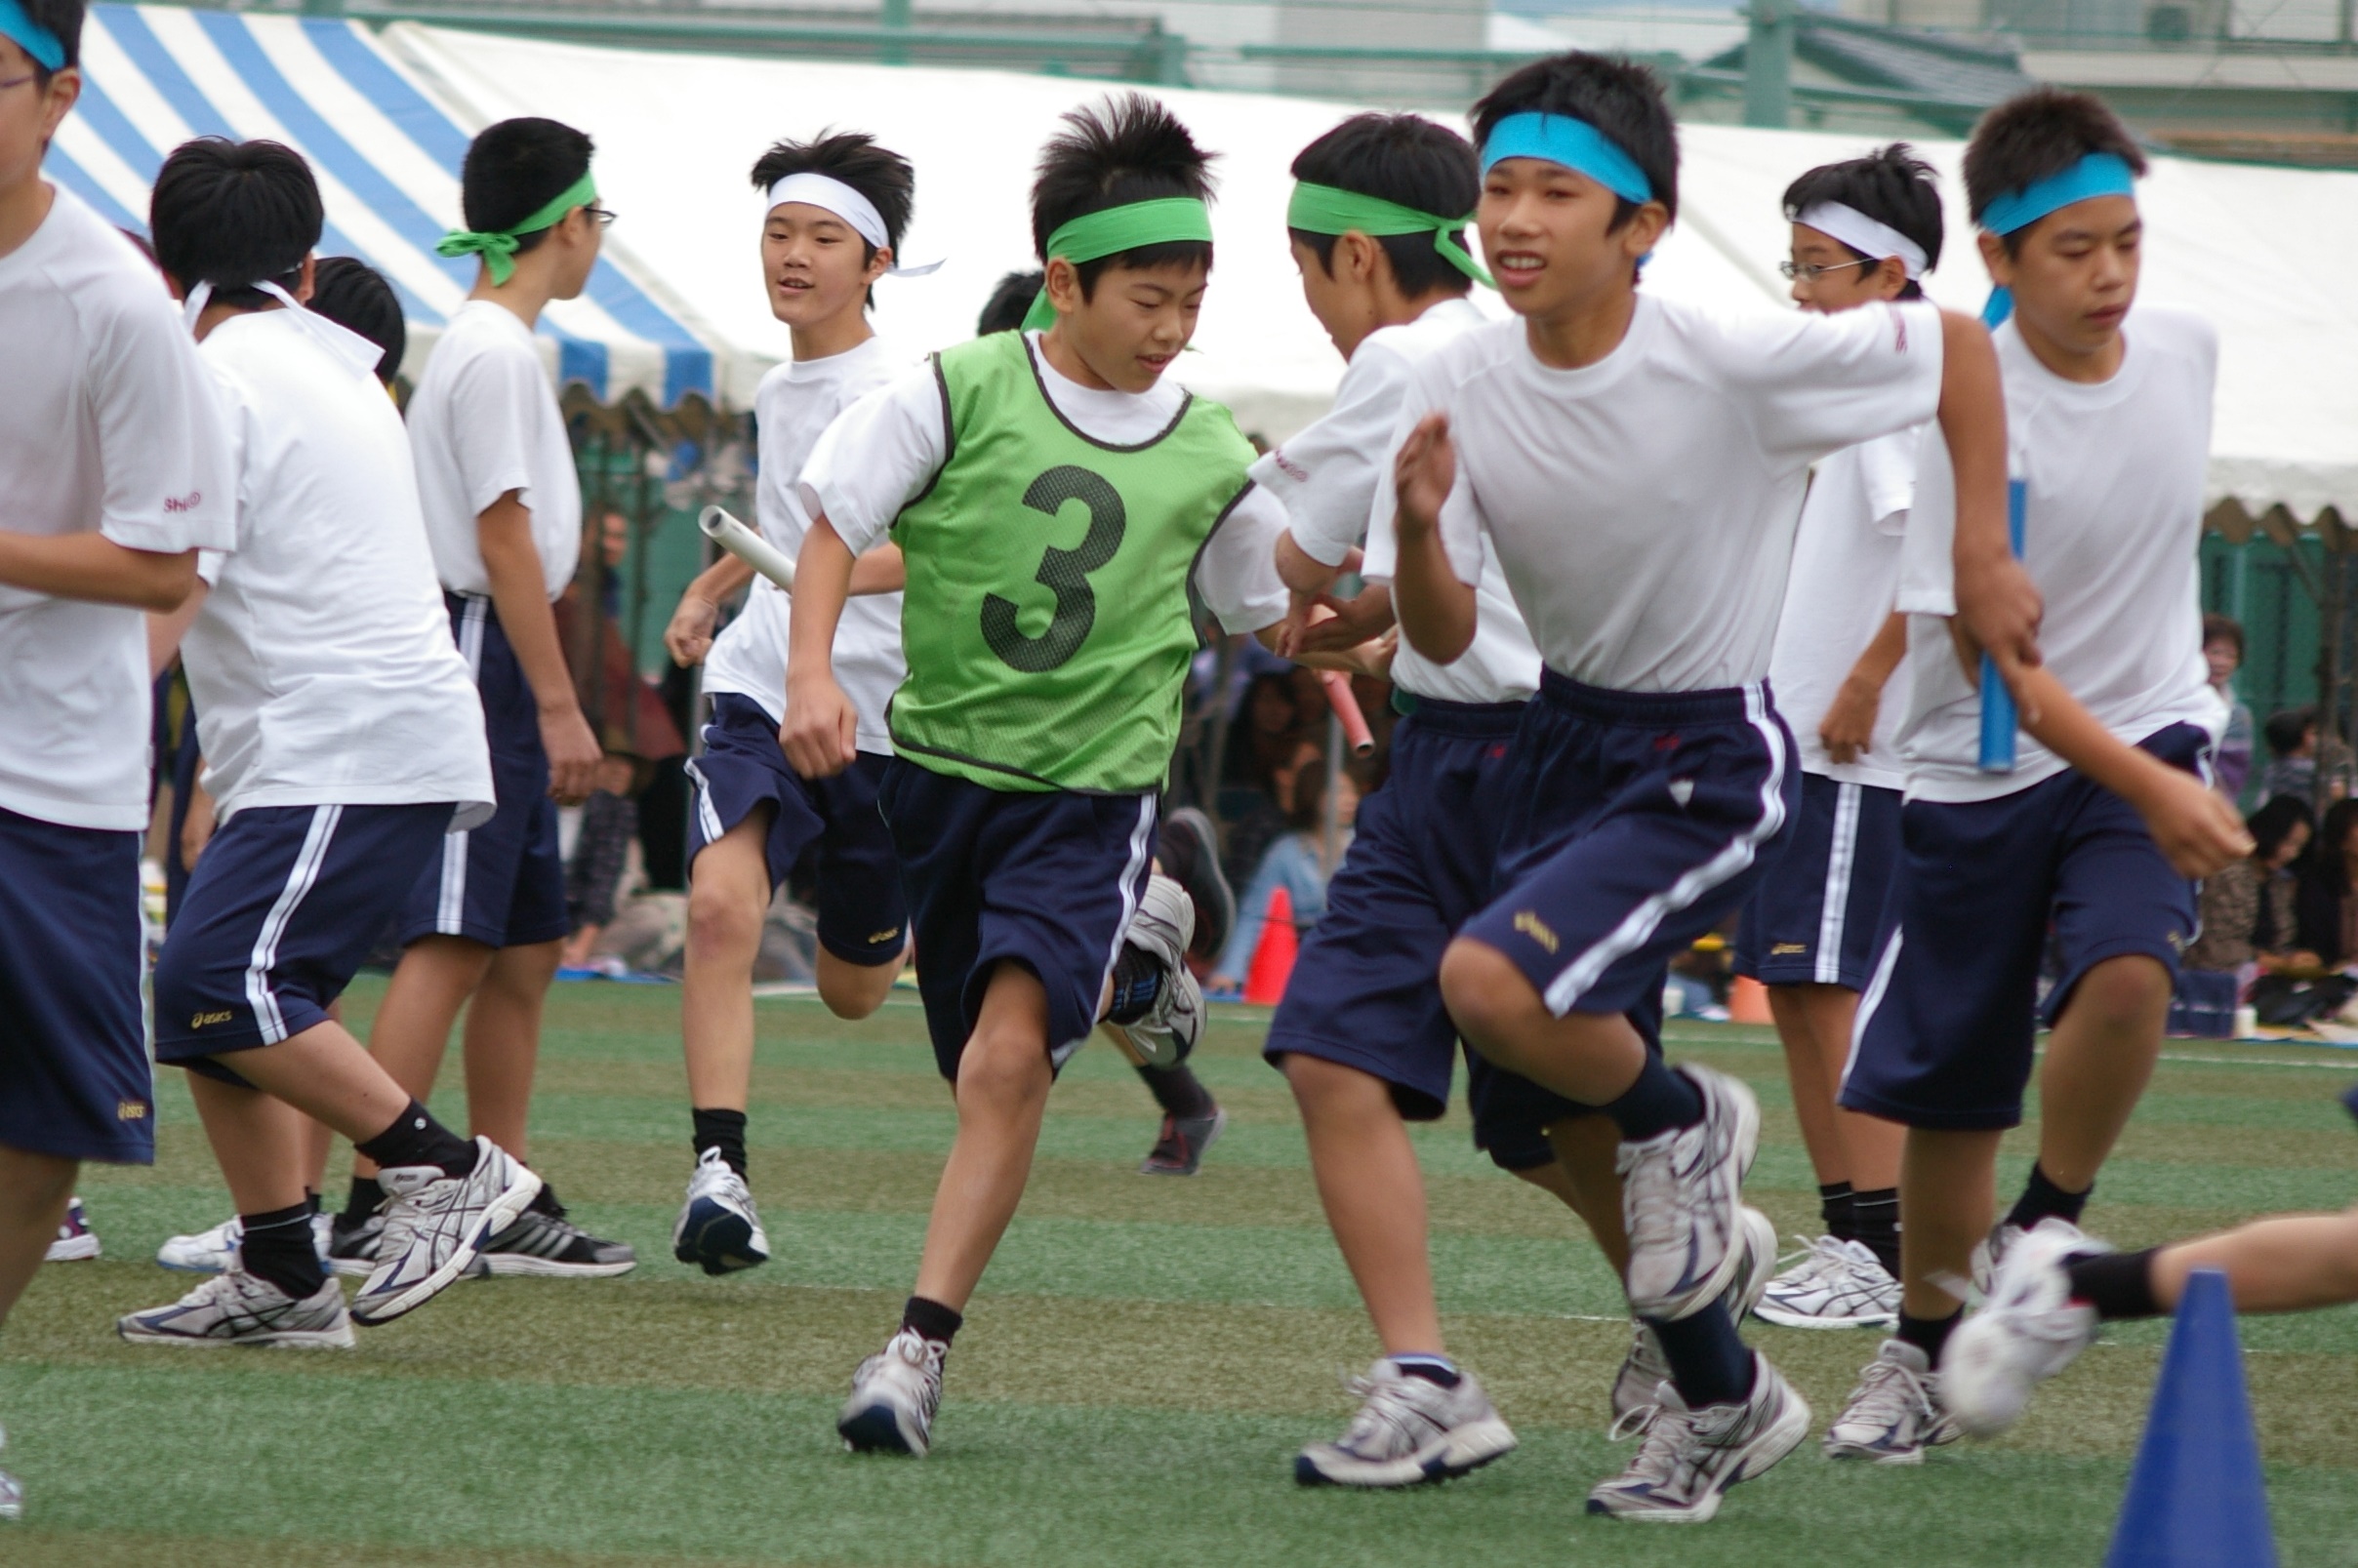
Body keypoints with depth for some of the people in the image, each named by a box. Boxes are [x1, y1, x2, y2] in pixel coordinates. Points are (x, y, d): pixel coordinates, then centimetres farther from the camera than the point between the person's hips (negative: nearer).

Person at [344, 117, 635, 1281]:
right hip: (483, 661, -10)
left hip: (487, 673, 10)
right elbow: (505, 537, -17)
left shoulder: (482, 345, 18)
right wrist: (560, 706, -17)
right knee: (451, 946, -13)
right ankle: (368, 1213, -17)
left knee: (526, 947, 12)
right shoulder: (496, 353, -12)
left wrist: (546, 706, 20)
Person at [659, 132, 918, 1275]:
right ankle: (719, 1170, -27)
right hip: (758, 693, 4)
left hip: (882, 718, -4)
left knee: (852, 991, 11)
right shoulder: (774, 393, 11)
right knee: (720, 903, -24)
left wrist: (842, 570, -40)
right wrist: (707, 591, 22)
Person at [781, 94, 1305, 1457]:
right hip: (939, 770, 1)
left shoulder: (1209, 456, 1)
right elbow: (835, 526, -3)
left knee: (1008, 1057, -21)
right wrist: (812, 671, -18)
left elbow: (1277, 612, 15)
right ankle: (1133, 958, 46)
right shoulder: (959, 393, -5)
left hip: (1094, 793, -1)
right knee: (988, 1072, 13)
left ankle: (922, 1347, -19)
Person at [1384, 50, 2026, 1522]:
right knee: (1560, 1132, 12)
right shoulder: (1462, 387, -8)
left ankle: (1686, 1120, 3)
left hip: (1714, 762, -6)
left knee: (1495, 983, -29)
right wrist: (1419, 528, -25)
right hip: (1567, 738, 6)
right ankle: (1724, 1401, 33)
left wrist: (1985, 558, -4)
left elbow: (1956, 346, -7)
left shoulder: (1734, 364, -22)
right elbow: (1443, 638, -5)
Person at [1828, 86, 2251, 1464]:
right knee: (1948, 1092, 6)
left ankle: (2045, 1234, -2)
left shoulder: (2187, 352, -4)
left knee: (2126, 978, -26)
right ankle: (1924, 1358, 27)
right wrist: (2155, 793, -30)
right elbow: (1991, 655, -22)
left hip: (2149, 734, 3)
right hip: (1982, 774, -2)